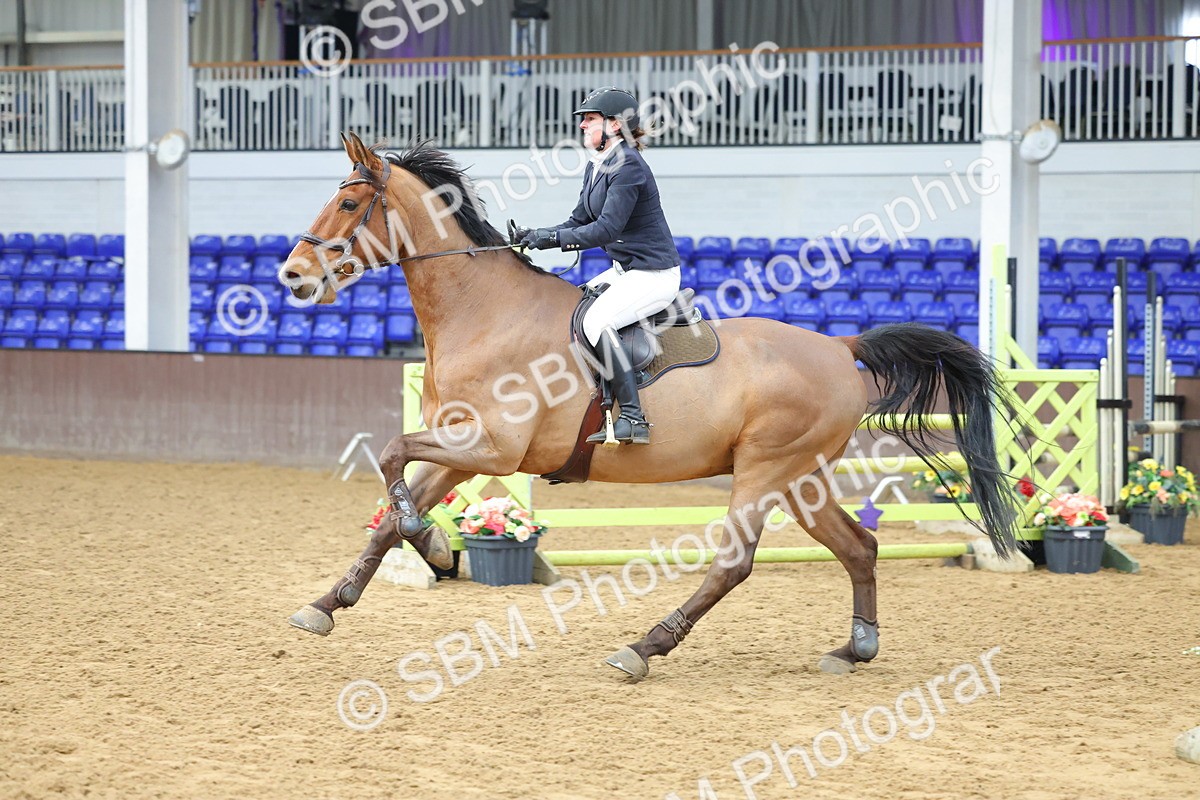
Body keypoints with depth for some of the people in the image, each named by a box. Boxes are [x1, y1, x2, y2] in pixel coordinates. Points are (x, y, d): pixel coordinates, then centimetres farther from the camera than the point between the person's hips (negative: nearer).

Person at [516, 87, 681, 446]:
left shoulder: (628, 165, -19)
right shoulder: (595, 167, 12)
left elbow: (607, 229, -24)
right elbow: (579, 223, 13)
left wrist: (550, 238, -22)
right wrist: (534, 236, -2)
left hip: (654, 274, -11)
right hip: (624, 269, 11)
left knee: (597, 320, -28)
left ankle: (633, 418, -27)